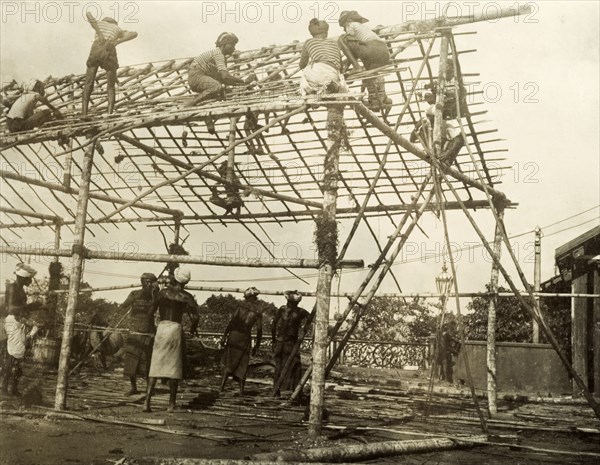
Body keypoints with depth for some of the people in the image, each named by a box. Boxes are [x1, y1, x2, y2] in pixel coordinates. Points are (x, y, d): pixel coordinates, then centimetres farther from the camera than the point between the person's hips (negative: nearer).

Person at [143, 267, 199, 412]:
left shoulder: (163, 292, 6)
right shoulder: (186, 297, 0)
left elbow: (152, 311, 9)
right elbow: (195, 318, -6)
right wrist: (192, 328, 14)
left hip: (161, 327, 2)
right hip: (176, 329, -2)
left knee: (155, 366, 5)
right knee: (174, 367, 6)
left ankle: (147, 401, -5)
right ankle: (171, 404, 9)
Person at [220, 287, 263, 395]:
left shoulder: (241, 305, 1)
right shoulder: (258, 312, 2)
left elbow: (232, 321, -6)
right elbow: (259, 330, 0)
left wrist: (225, 335, -4)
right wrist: (257, 346, 8)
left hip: (234, 334, 0)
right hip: (245, 337, 0)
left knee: (229, 361, 7)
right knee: (242, 364, 9)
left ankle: (222, 386, -4)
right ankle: (241, 390, 5)